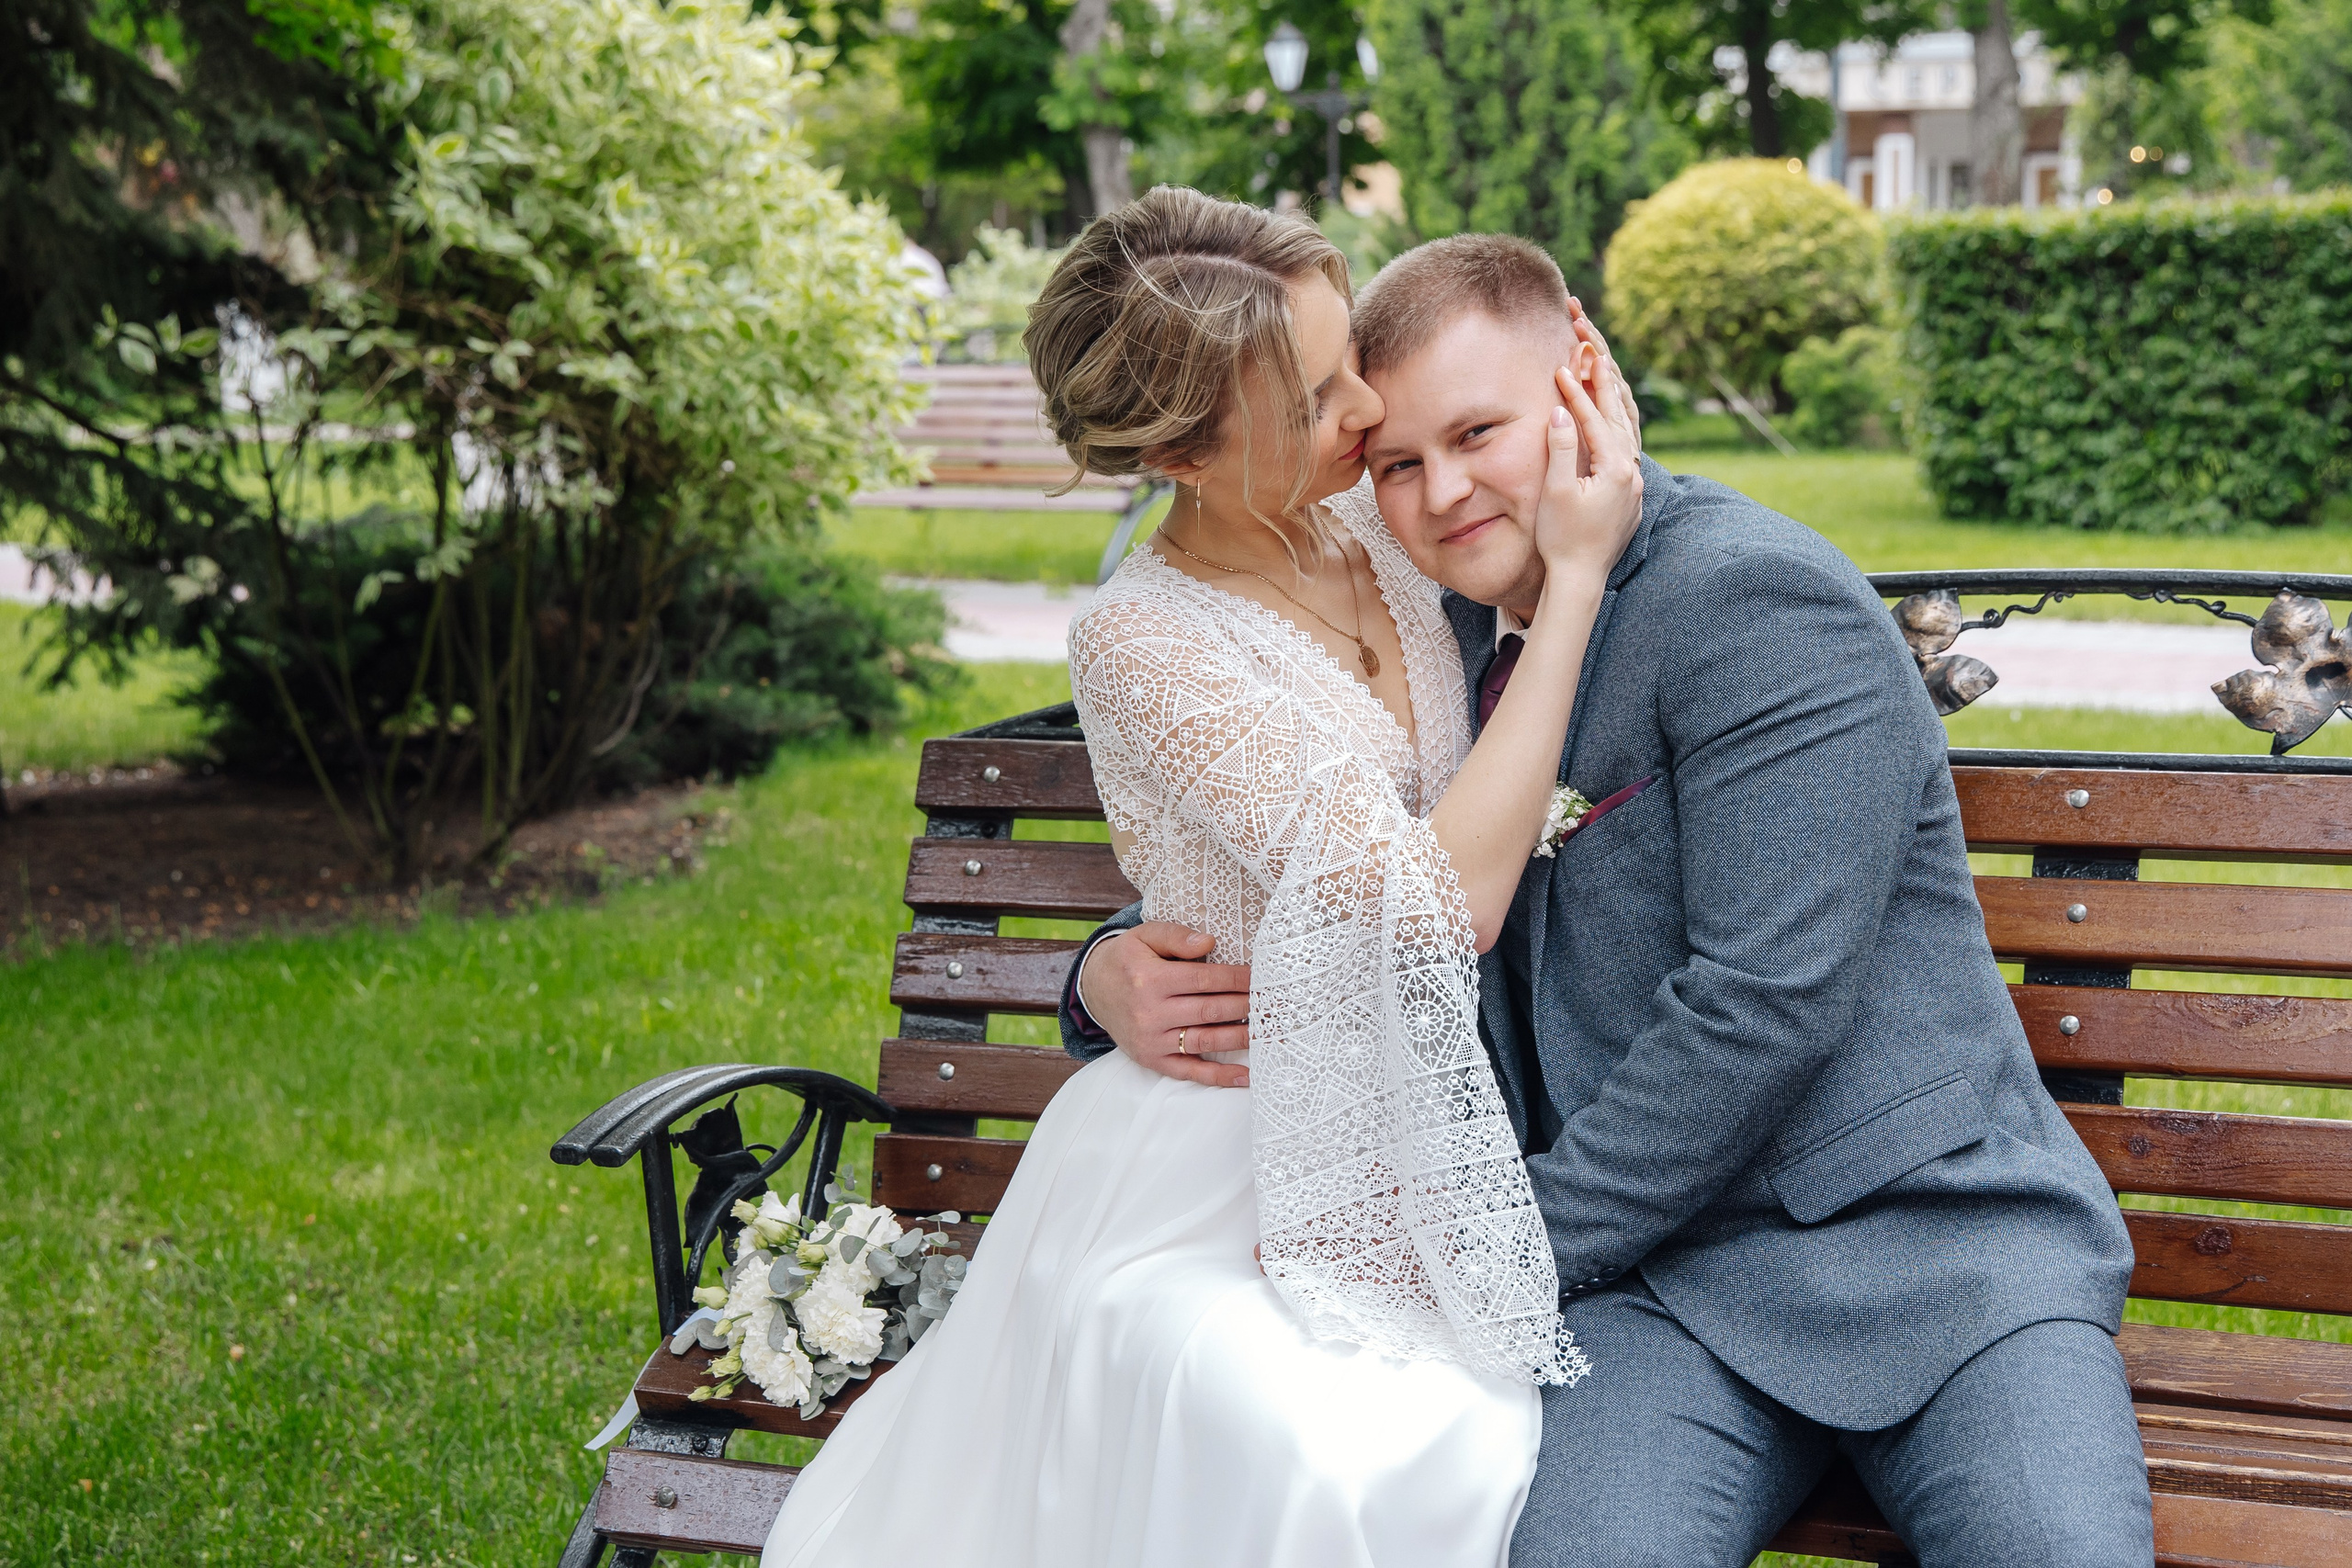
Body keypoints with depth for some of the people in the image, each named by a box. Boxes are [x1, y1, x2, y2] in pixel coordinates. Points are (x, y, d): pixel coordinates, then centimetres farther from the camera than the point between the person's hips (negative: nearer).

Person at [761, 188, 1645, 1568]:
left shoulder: (1378, 520, 2)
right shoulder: (1142, 646, -16)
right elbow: (1443, 898, -23)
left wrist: (1598, 471, 2)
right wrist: (1577, 573, -18)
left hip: (1412, 1146, 5)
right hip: (1213, 1184, -5)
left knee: (1478, 1452, -24)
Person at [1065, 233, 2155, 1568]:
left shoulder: (1762, 600, -9)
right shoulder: (1442, 647, 15)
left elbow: (1763, 1002, -17)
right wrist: (1117, 977, 2)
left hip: (1930, 1222, -4)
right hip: (1665, 1263, 5)